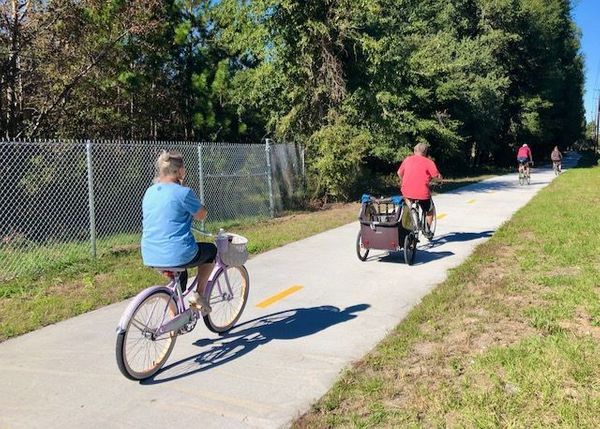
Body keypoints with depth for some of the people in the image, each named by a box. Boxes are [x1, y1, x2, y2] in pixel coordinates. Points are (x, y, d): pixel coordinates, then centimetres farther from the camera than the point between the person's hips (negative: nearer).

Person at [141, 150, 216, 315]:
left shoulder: (150, 192, 8)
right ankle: (199, 294, 14)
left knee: (177, 276, 35)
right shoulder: (183, 192, -15)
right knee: (211, 250, 22)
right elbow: (201, 215, -2)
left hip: (150, 258, 7)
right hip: (178, 255, -7)